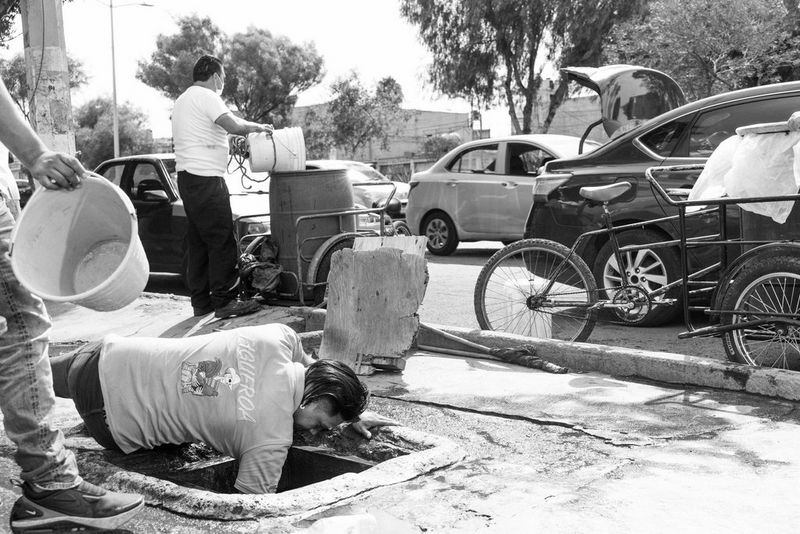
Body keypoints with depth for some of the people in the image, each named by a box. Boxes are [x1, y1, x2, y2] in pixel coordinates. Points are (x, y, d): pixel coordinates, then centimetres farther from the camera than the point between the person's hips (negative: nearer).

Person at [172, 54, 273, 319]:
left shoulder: (182, 100, 22)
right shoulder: (206, 96, -9)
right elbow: (233, 125, -20)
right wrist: (256, 126, -3)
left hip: (187, 177, 10)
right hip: (206, 178, -10)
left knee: (198, 242, 11)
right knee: (222, 241, -8)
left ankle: (201, 302, 14)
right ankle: (224, 301, -7)